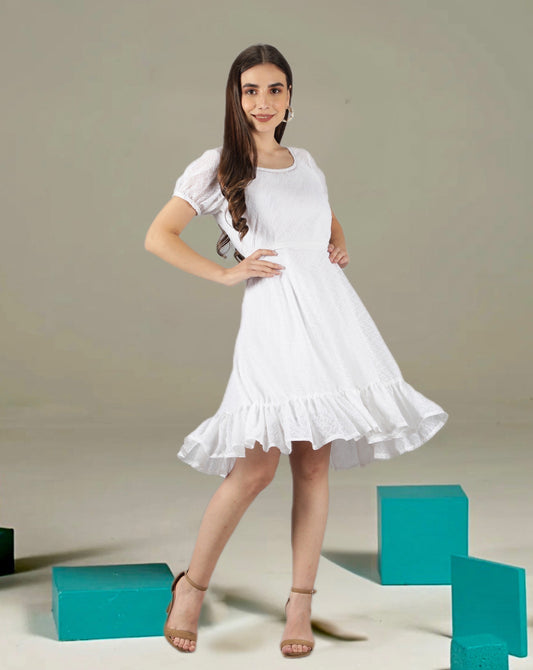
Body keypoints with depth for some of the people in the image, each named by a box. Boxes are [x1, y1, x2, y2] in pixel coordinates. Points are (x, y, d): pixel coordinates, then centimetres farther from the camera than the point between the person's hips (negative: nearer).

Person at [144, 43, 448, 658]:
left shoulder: (305, 163, 18)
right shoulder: (218, 168, 3)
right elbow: (159, 238, -1)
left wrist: (340, 247, 13)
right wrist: (227, 273, -6)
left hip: (330, 314, 5)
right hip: (273, 319, -5)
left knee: (315, 464, 2)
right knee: (258, 464, -13)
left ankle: (300, 605, 10)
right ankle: (190, 588, 7)